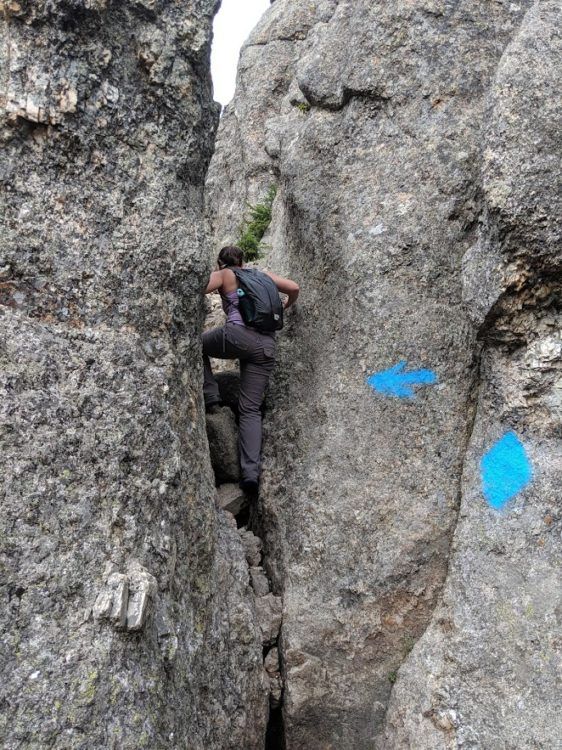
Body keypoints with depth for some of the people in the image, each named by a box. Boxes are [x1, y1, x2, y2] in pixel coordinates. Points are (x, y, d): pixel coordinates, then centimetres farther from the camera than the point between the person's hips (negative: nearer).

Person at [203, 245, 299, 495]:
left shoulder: (223, 275, 15)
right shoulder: (263, 274, 25)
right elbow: (294, 287, 19)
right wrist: (286, 305, 38)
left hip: (237, 335, -4)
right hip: (266, 344, 4)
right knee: (251, 409, 4)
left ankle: (209, 396, 14)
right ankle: (251, 472, -10)